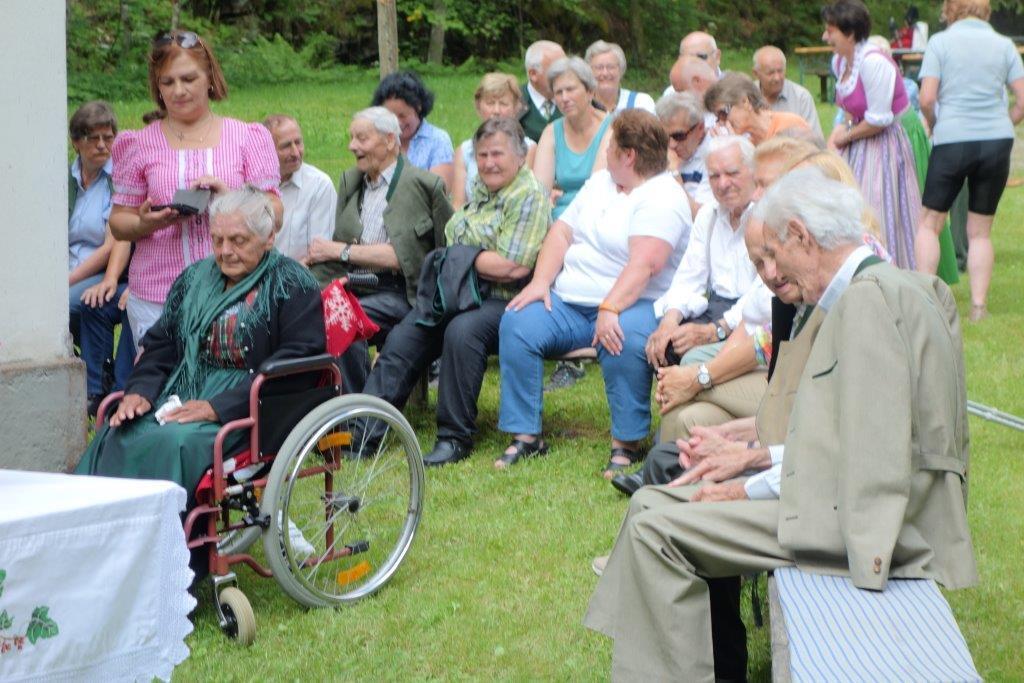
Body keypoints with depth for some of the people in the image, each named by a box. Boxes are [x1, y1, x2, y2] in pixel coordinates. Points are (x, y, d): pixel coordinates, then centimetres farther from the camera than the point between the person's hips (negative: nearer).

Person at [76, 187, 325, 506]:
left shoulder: (292, 285, -2)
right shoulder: (195, 277, 19)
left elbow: (295, 365, -13)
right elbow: (160, 344, 20)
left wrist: (217, 407, -19)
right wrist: (140, 391, -2)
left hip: (243, 414, -6)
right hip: (179, 401, 6)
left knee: (174, 443, -34)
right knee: (116, 436, -22)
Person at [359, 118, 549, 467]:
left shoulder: (530, 197, -9)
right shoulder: (479, 189, 18)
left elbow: (514, 267, -19)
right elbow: (452, 247, 24)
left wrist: (463, 258, -8)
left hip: (502, 301, -8)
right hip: (457, 294, 8)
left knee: (462, 331, -35)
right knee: (402, 336, -9)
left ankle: (455, 438, -26)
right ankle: (364, 429, -9)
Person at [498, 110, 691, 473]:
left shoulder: (662, 198, -8)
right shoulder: (600, 182, 19)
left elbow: (644, 263, -22)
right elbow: (562, 232, 15)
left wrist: (610, 310, -33)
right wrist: (540, 282, -2)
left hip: (630, 305, -7)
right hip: (565, 303, 7)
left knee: (624, 340, -38)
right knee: (517, 324, -17)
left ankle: (625, 444, -23)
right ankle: (525, 436, -13)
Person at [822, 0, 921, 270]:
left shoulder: (873, 62, -22)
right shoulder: (840, 61, 6)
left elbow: (878, 120, -21)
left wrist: (845, 136, -8)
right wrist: (841, 130, 2)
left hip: (882, 148, -9)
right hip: (857, 150, 9)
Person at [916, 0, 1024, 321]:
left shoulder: (939, 42, -1)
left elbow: (926, 99, -8)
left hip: (952, 141, -2)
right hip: (997, 141, 2)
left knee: (930, 222, 11)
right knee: (980, 230, 10)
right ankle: (979, 306, 6)